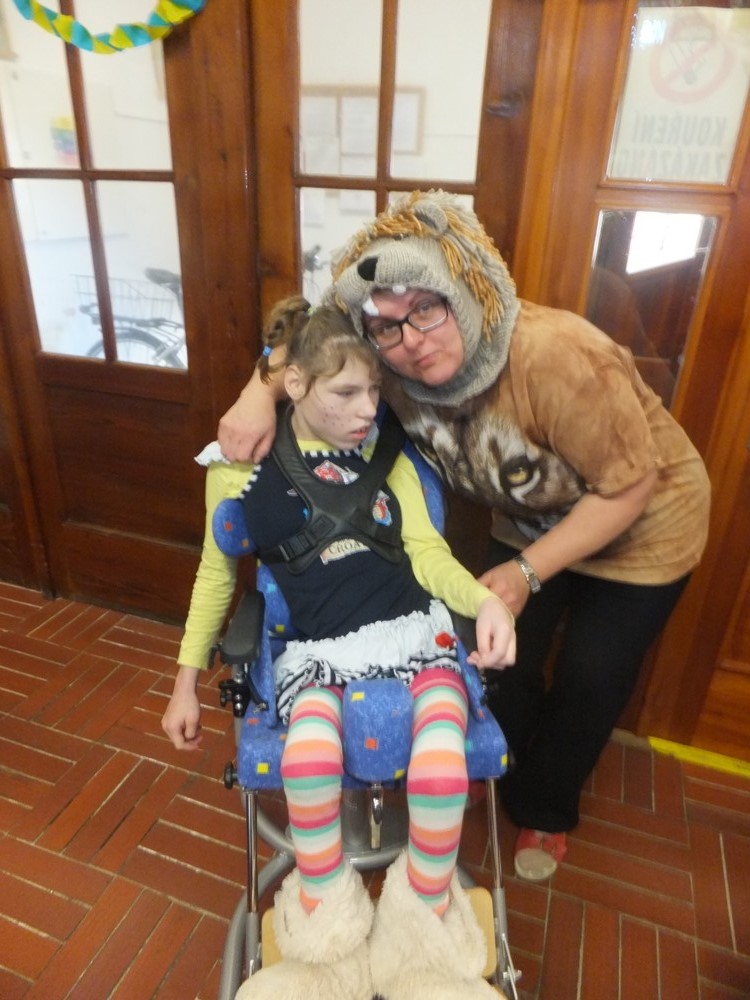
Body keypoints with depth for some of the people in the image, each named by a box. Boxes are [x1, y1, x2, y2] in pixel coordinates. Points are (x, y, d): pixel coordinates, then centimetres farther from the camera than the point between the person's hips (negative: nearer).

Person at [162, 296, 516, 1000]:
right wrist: (187, 681, 17)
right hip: (316, 647, -1)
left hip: (414, 630, 2)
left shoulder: (384, 448, 6)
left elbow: (427, 552, 2)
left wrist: (485, 598, -19)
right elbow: (216, 573, 13)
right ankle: (326, 936, -2)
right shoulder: (241, 466, 1)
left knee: (441, 763, -28)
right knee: (310, 752, -35)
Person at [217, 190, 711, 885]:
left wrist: (527, 570, -27)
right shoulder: (394, 368, -22)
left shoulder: (557, 356, -39)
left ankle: (545, 810, 38)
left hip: (640, 526, -4)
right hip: (529, 521, 5)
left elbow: (630, 483, -28)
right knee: (502, 662, 11)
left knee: (589, 682, 7)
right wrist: (258, 394, -27)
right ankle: (506, 784, 44)